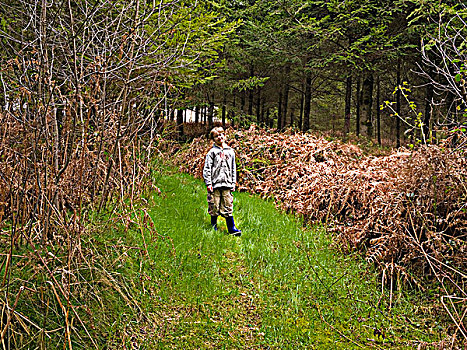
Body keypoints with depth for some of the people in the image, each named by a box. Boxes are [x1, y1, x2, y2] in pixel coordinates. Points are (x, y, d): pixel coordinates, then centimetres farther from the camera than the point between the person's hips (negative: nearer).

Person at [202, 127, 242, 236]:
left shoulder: (230, 151, 13)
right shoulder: (212, 152, 1)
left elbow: (233, 168, 18)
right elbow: (207, 169, -1)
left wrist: (233, 183, 13)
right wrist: (208, 183, -8)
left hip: (227, 184, 2)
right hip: (215, 184, -2)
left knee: (228, 207, 1)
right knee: (214, 207, 2)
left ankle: (232, 228, 4)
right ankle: (213, 227, 17)